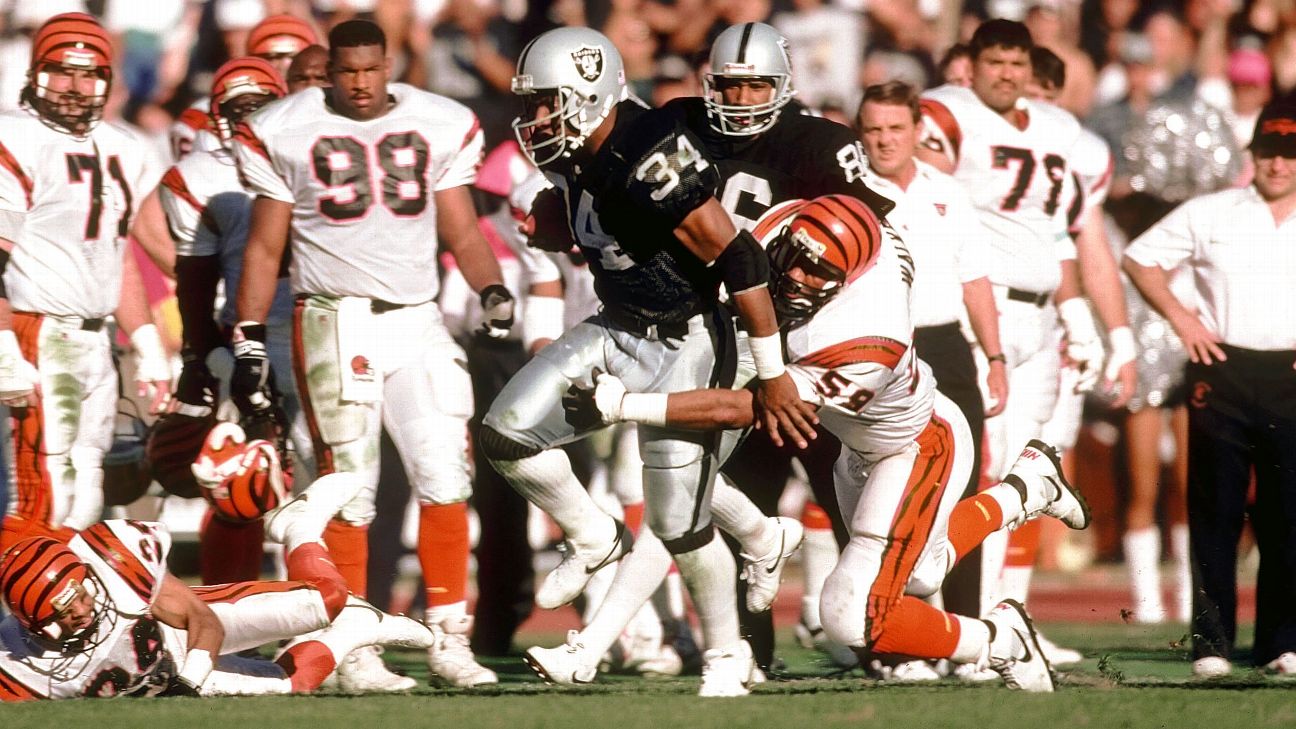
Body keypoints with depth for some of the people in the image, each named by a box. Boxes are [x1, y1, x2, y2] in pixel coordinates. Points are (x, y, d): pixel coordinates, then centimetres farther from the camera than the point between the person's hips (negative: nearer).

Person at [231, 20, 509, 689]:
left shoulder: (441, 127, 8)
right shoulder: (285, 132, 2)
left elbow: (462, 234, 12)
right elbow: (265, 248, 6)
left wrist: (492, 290, -7)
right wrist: (249, 343, 1)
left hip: (417, 323, 3)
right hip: (336, 324, -3)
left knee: (446, 481, -5)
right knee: (349, 490, -3)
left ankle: (450, 639, 1)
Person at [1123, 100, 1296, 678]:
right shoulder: (1209, 215, 7)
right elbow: (1139, 259, 13)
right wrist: (1179, 317, 1)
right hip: (1223, 372, 0)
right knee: (1215, 510, 0)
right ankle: (1211, 641, 3)